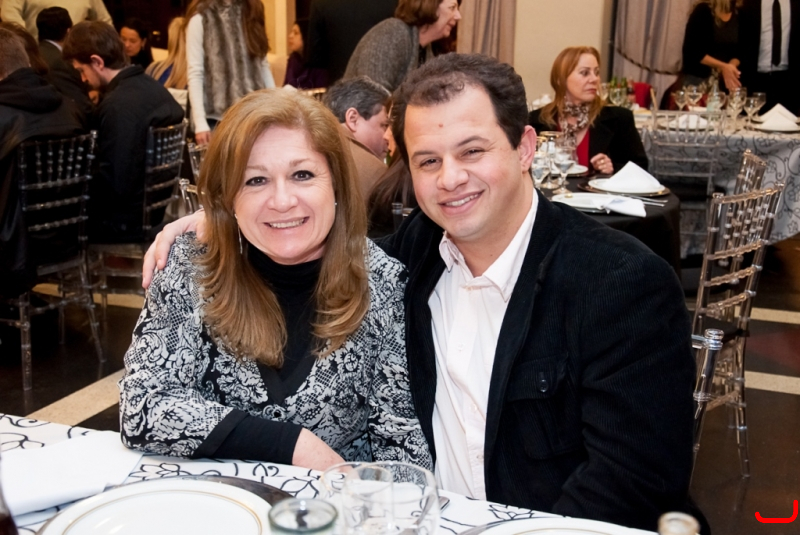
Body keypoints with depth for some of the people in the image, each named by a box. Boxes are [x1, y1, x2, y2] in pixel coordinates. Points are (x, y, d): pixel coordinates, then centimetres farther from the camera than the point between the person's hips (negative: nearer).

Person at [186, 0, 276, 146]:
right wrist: (200, 123, -15)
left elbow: (263, 66, 11)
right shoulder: (201, 18, -2)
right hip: (218, 117, -4)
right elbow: (195, 74, -7)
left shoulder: (250, 12, 12)